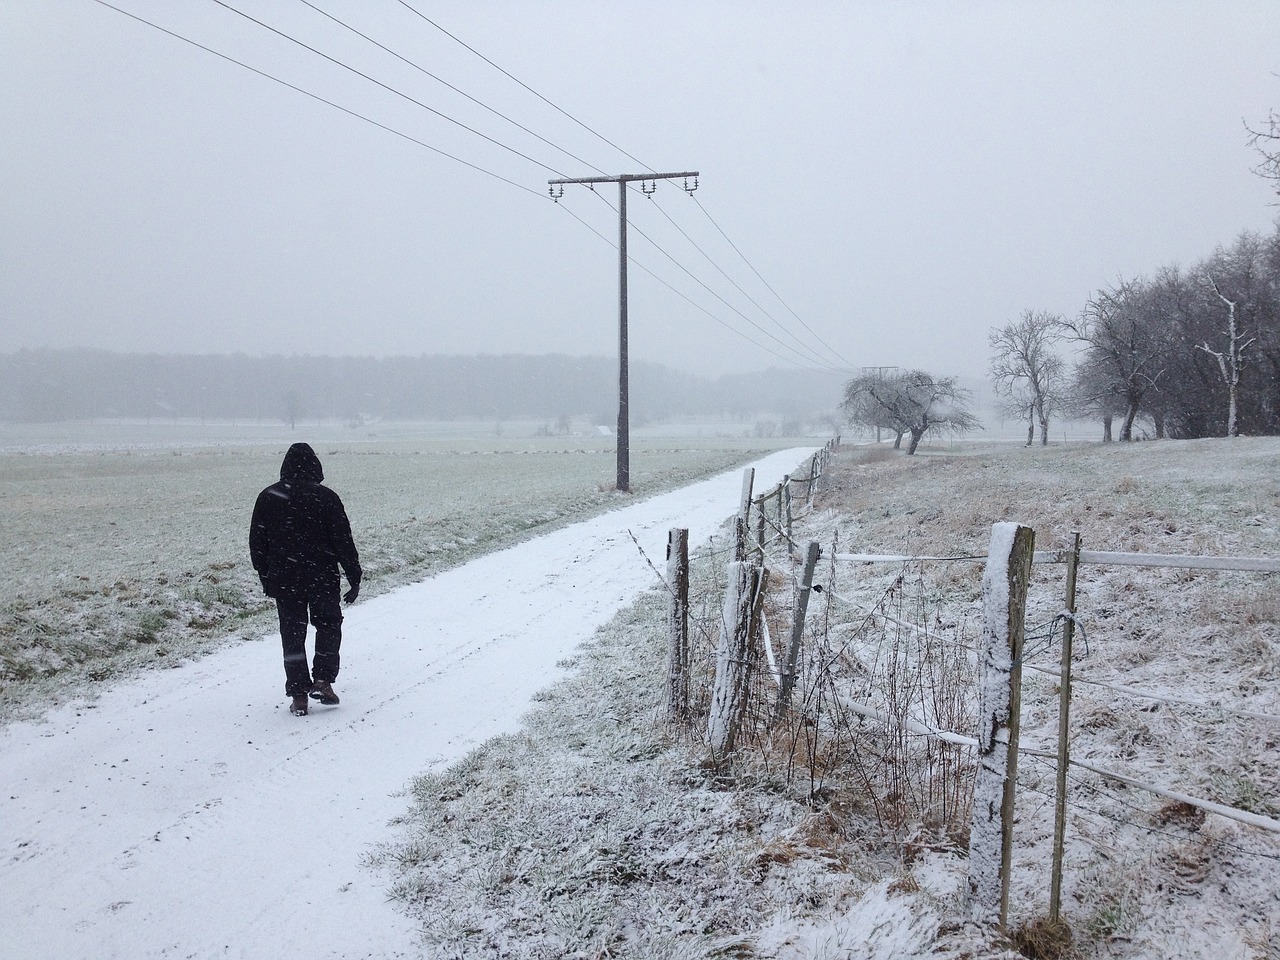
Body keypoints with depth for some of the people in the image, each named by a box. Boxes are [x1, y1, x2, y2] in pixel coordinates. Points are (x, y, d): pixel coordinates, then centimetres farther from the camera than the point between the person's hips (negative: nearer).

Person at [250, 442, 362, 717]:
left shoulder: (267, 498, 1)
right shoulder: (326, 498, -9)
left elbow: (256, 544, 7)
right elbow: (343, 542, -8)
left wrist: (266, 578, 17)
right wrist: (355, 579, -1)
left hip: (283, 580, 2)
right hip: (323, 578, -2)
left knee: (292, 635, 9)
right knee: (328, 624, 17)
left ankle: (298, 696, 9)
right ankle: (323, 680, 7)